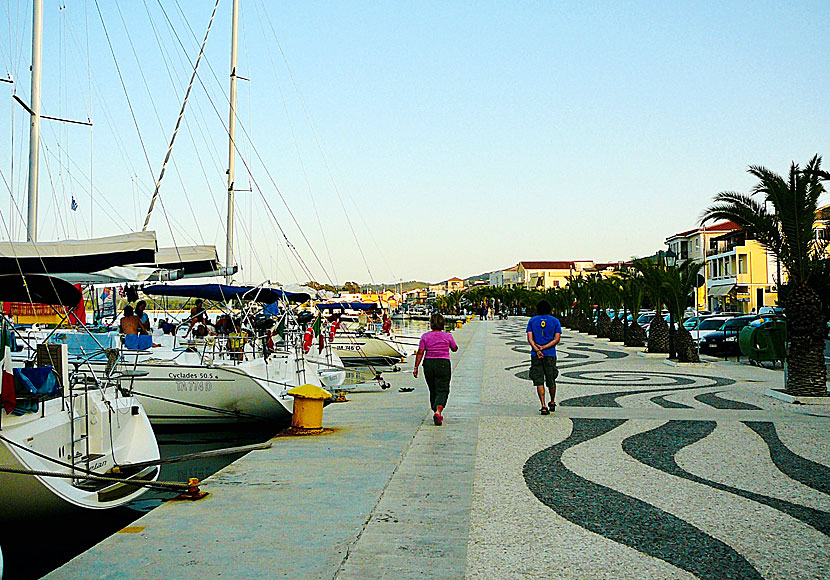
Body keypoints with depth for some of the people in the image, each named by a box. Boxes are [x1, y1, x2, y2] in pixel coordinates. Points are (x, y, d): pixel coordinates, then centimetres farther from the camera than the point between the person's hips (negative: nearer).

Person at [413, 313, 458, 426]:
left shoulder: (425, 336, -1)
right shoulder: (448, 336, -4)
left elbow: (420, 353, -4)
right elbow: (454, 349, 11)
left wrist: (416, 367, 0)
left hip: (428, 364, 2)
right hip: (443, 364, -2)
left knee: (433, 390, 16)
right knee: (442, 390, -1)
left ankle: (436, 413, 26)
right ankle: (438, 412, -24)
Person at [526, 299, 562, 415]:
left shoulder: (532, 321, 7)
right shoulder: (555, 321, 6)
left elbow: (530, 338, -4)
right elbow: (557, 339, -4)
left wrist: (537, 350, -13)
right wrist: (544, 347, -9)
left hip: (536, 355, 0)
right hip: (550, 354, 1)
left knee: (539, 381, -2)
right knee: (551, 380, 15)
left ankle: (543, 406, -12)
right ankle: (552, 403, 30)